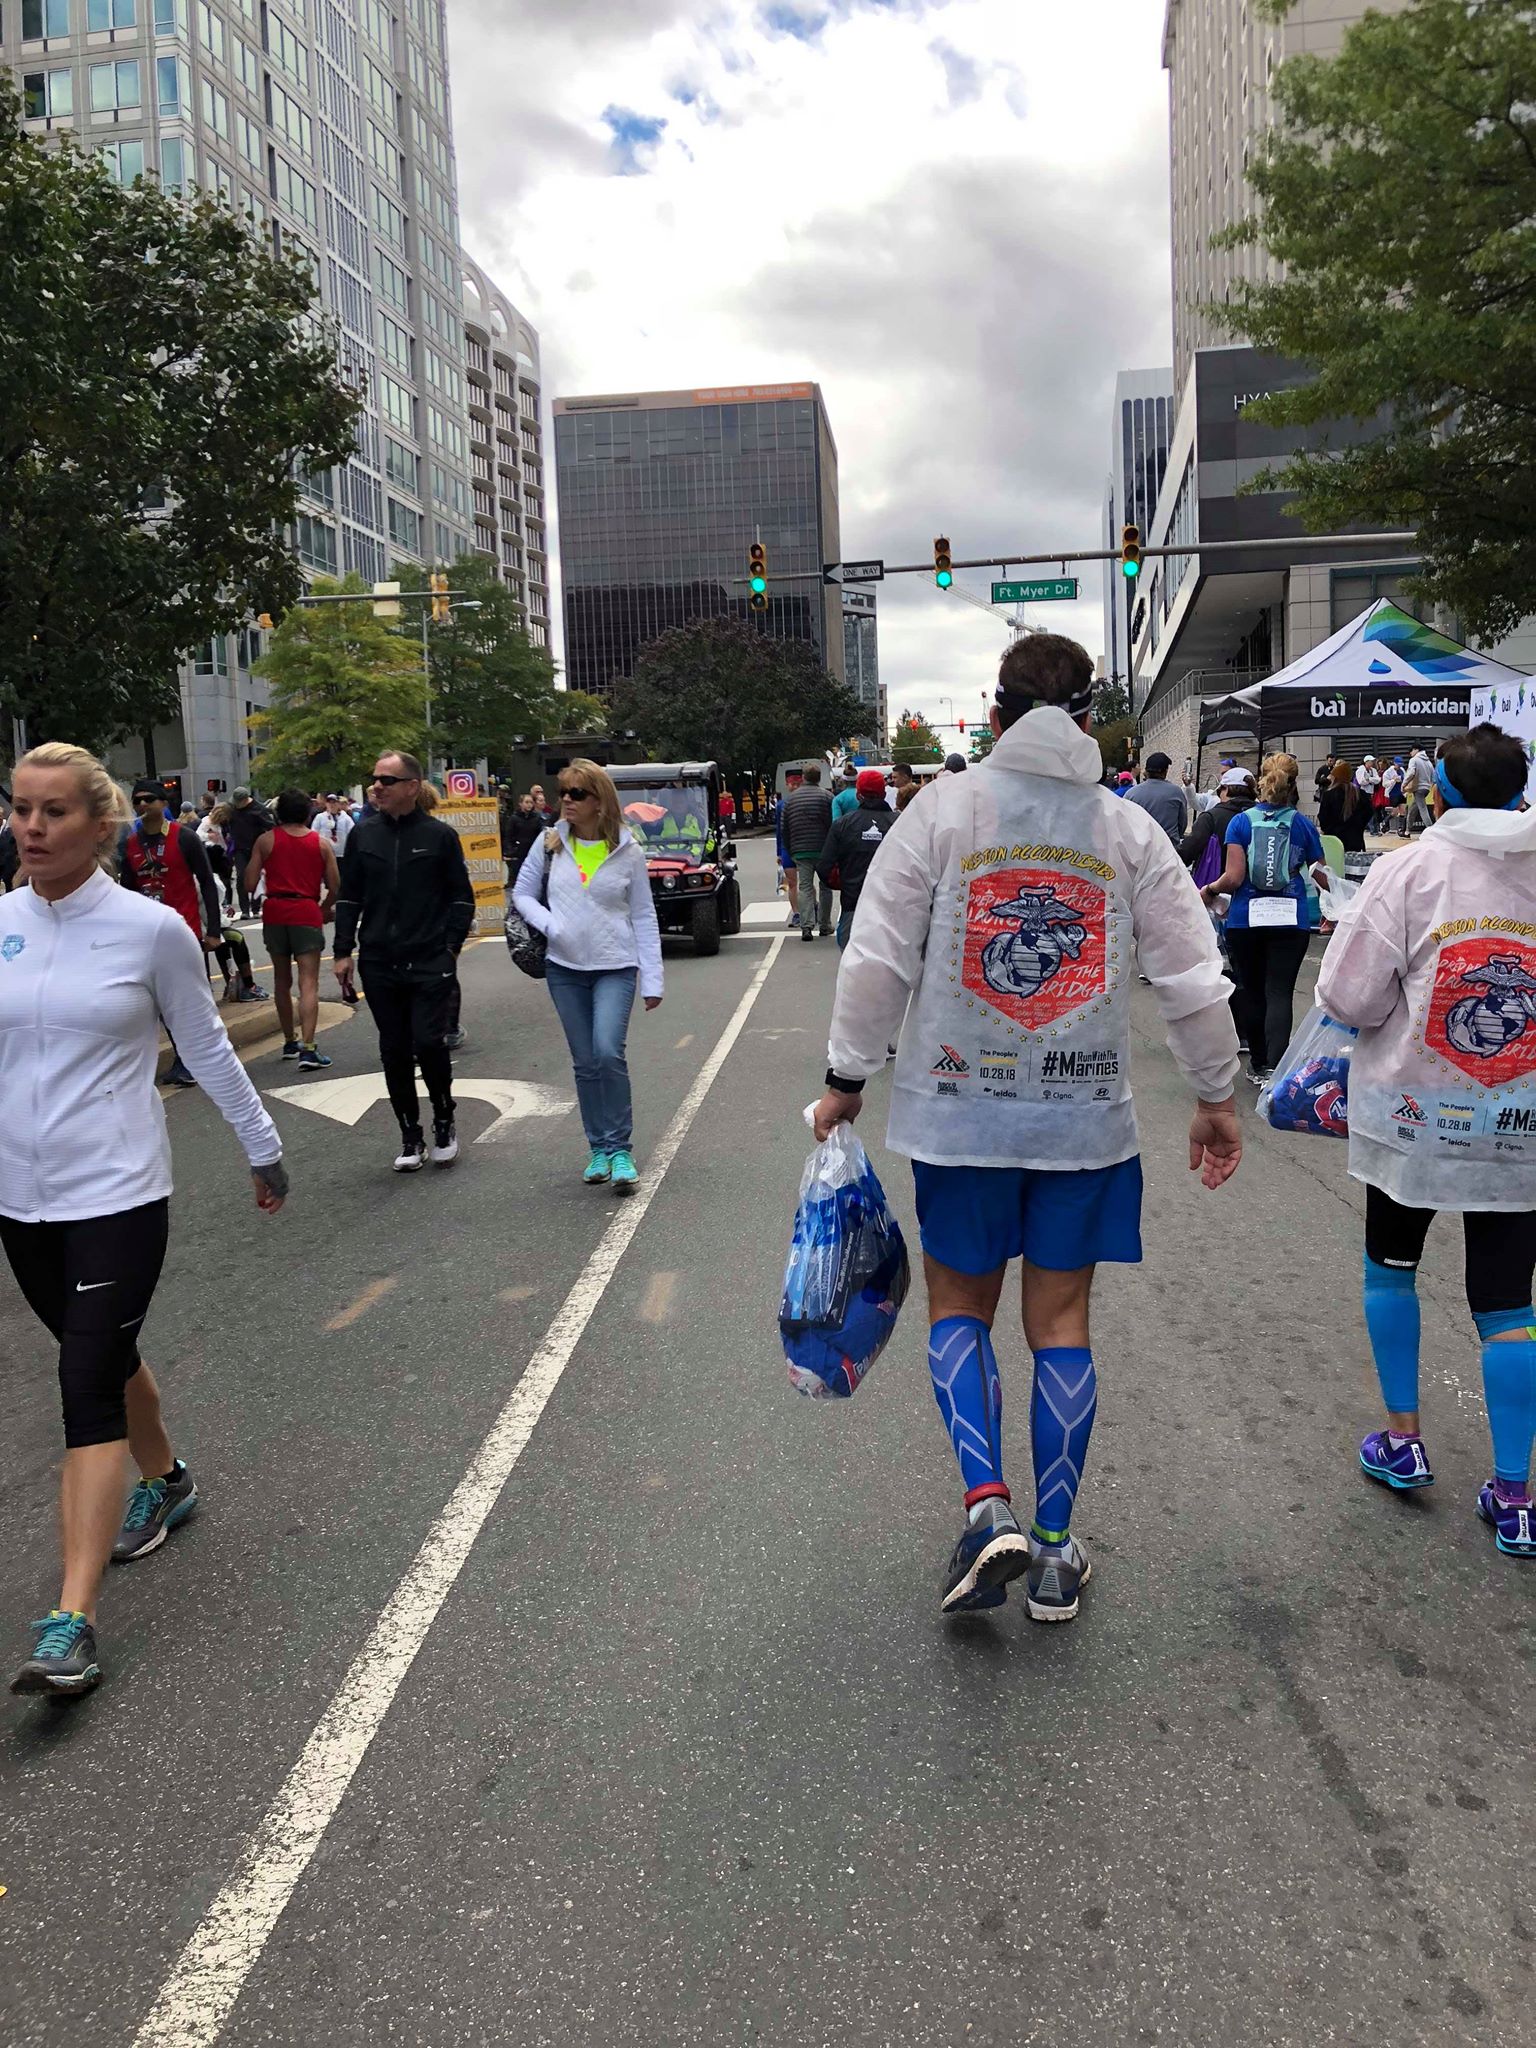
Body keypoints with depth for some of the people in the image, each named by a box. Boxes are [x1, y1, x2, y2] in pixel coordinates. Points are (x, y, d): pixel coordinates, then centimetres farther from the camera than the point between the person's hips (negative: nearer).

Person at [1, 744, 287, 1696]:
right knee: (104, 1358, 20)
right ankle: (167, 1482, 46)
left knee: (88, 1387, -8)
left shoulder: (151, 928, -8)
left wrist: (264, 1146, 8)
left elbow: (208, 1047, 2)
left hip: (116, 1193, -5)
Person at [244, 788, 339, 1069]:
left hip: (275, 912, 2)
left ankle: (290, 1042, 25)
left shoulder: (266, 841, 3)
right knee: (308, 983, -5)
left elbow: (250, 884, -1)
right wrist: (325, 909, 21)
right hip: (307, 913, -2)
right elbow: (335, 888, 2)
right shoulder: (321, 843, 3)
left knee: (282, 980, 17)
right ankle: (307, 1048, -16)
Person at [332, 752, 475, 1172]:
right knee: (394, 1051, 7)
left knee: (428, 1043, -10)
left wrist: (452, 946, -4)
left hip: (430, 964, -3)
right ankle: (411, 1136, 19)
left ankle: (444, 1122, 14)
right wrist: (343, 952, 6)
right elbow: (349, 898, 12)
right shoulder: (363, 835, 8)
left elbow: (462, 897, 3)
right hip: (379, 965, 4)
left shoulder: (440, 835, -1)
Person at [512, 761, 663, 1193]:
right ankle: (598, 1148, 20)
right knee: (585, 1063, 7)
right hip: (565, 968, 3)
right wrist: (549, 924, -12)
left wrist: (652, 979, -3)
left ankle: (619, 1148, -6)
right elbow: (522, 894, 9)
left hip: (615, 967, -3)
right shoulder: (549, 844, 2)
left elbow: (643, 917, 1)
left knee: (608, 1053, -18)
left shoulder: (628, 850, -2)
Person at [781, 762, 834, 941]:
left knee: (805, 887, 3)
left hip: (800, 851, 2)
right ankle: (824, 925, 16)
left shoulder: (790, 798, 8)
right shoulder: (826, 796, -2)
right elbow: (833, 824, -6)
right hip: (823, 850, -2)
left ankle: (807, 926, -11)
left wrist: (789, 851, 17)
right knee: (825, 886, 12)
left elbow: (785, 829, 10)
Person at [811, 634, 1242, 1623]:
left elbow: (876, 961, -6)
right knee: (1061, 1320, 11)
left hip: (960, 1110, -1)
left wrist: (847, 1077, 4)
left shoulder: (941, 813, -4)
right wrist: (1219, 1097, 14)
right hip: (1085, 1114, 2)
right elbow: (1195, 977, 3)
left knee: (960, 1306, 15)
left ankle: (988, 1505, -1)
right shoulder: (1130, 830, 2)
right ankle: (1056, 1553, 21)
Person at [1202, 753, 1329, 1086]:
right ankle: (1275, 1068, -18)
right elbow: (1321, 876, 7)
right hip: (1291, 920, 0)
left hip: (1245, 919, 0)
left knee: (1251, 991, 13)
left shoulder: (1241, 822, -1)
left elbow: (1233, 877, -10)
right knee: (1280, 992, -3)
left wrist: (1210, 890, 10)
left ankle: (1259, 1065, 23)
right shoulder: (1303, 824, 3)